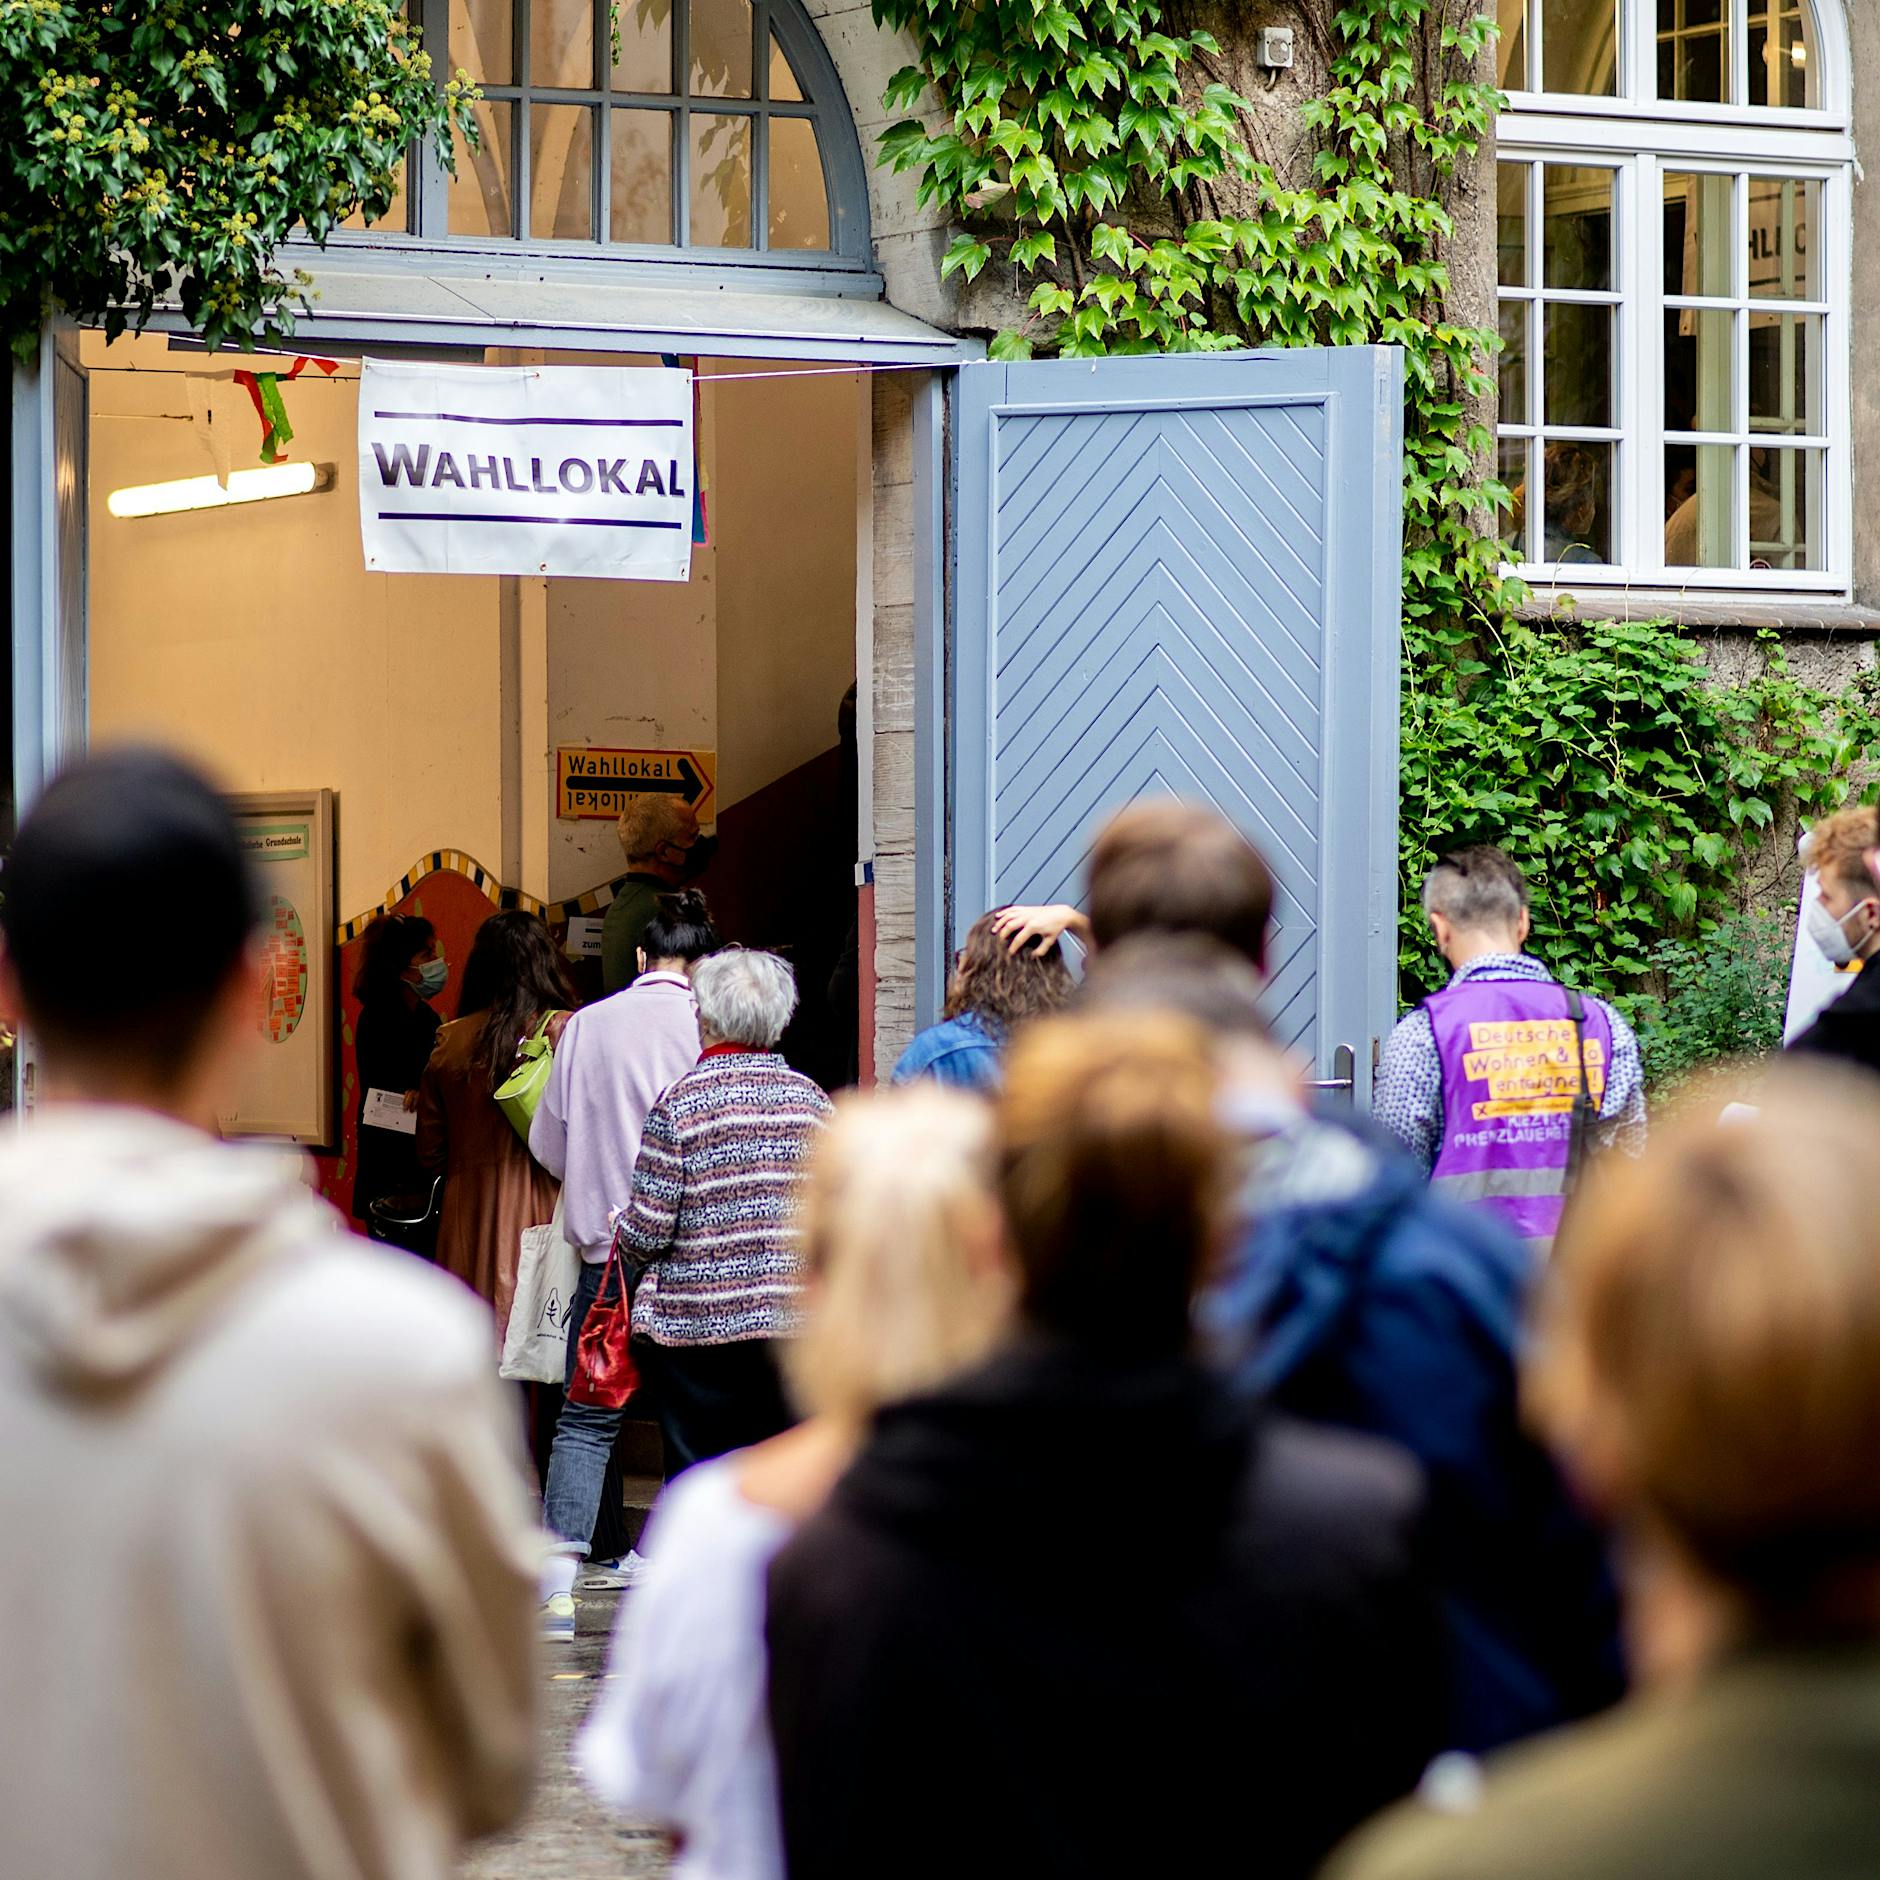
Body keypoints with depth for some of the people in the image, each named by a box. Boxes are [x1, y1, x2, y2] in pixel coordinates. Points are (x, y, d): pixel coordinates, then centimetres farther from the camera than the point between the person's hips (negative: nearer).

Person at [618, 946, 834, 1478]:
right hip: (793, 1318, 3)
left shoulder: (679, 1105, -8)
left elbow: (646, 1233, -10)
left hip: (697, 1324, -3)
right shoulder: (812, 1100, 3)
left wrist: (624, 1232, 12)